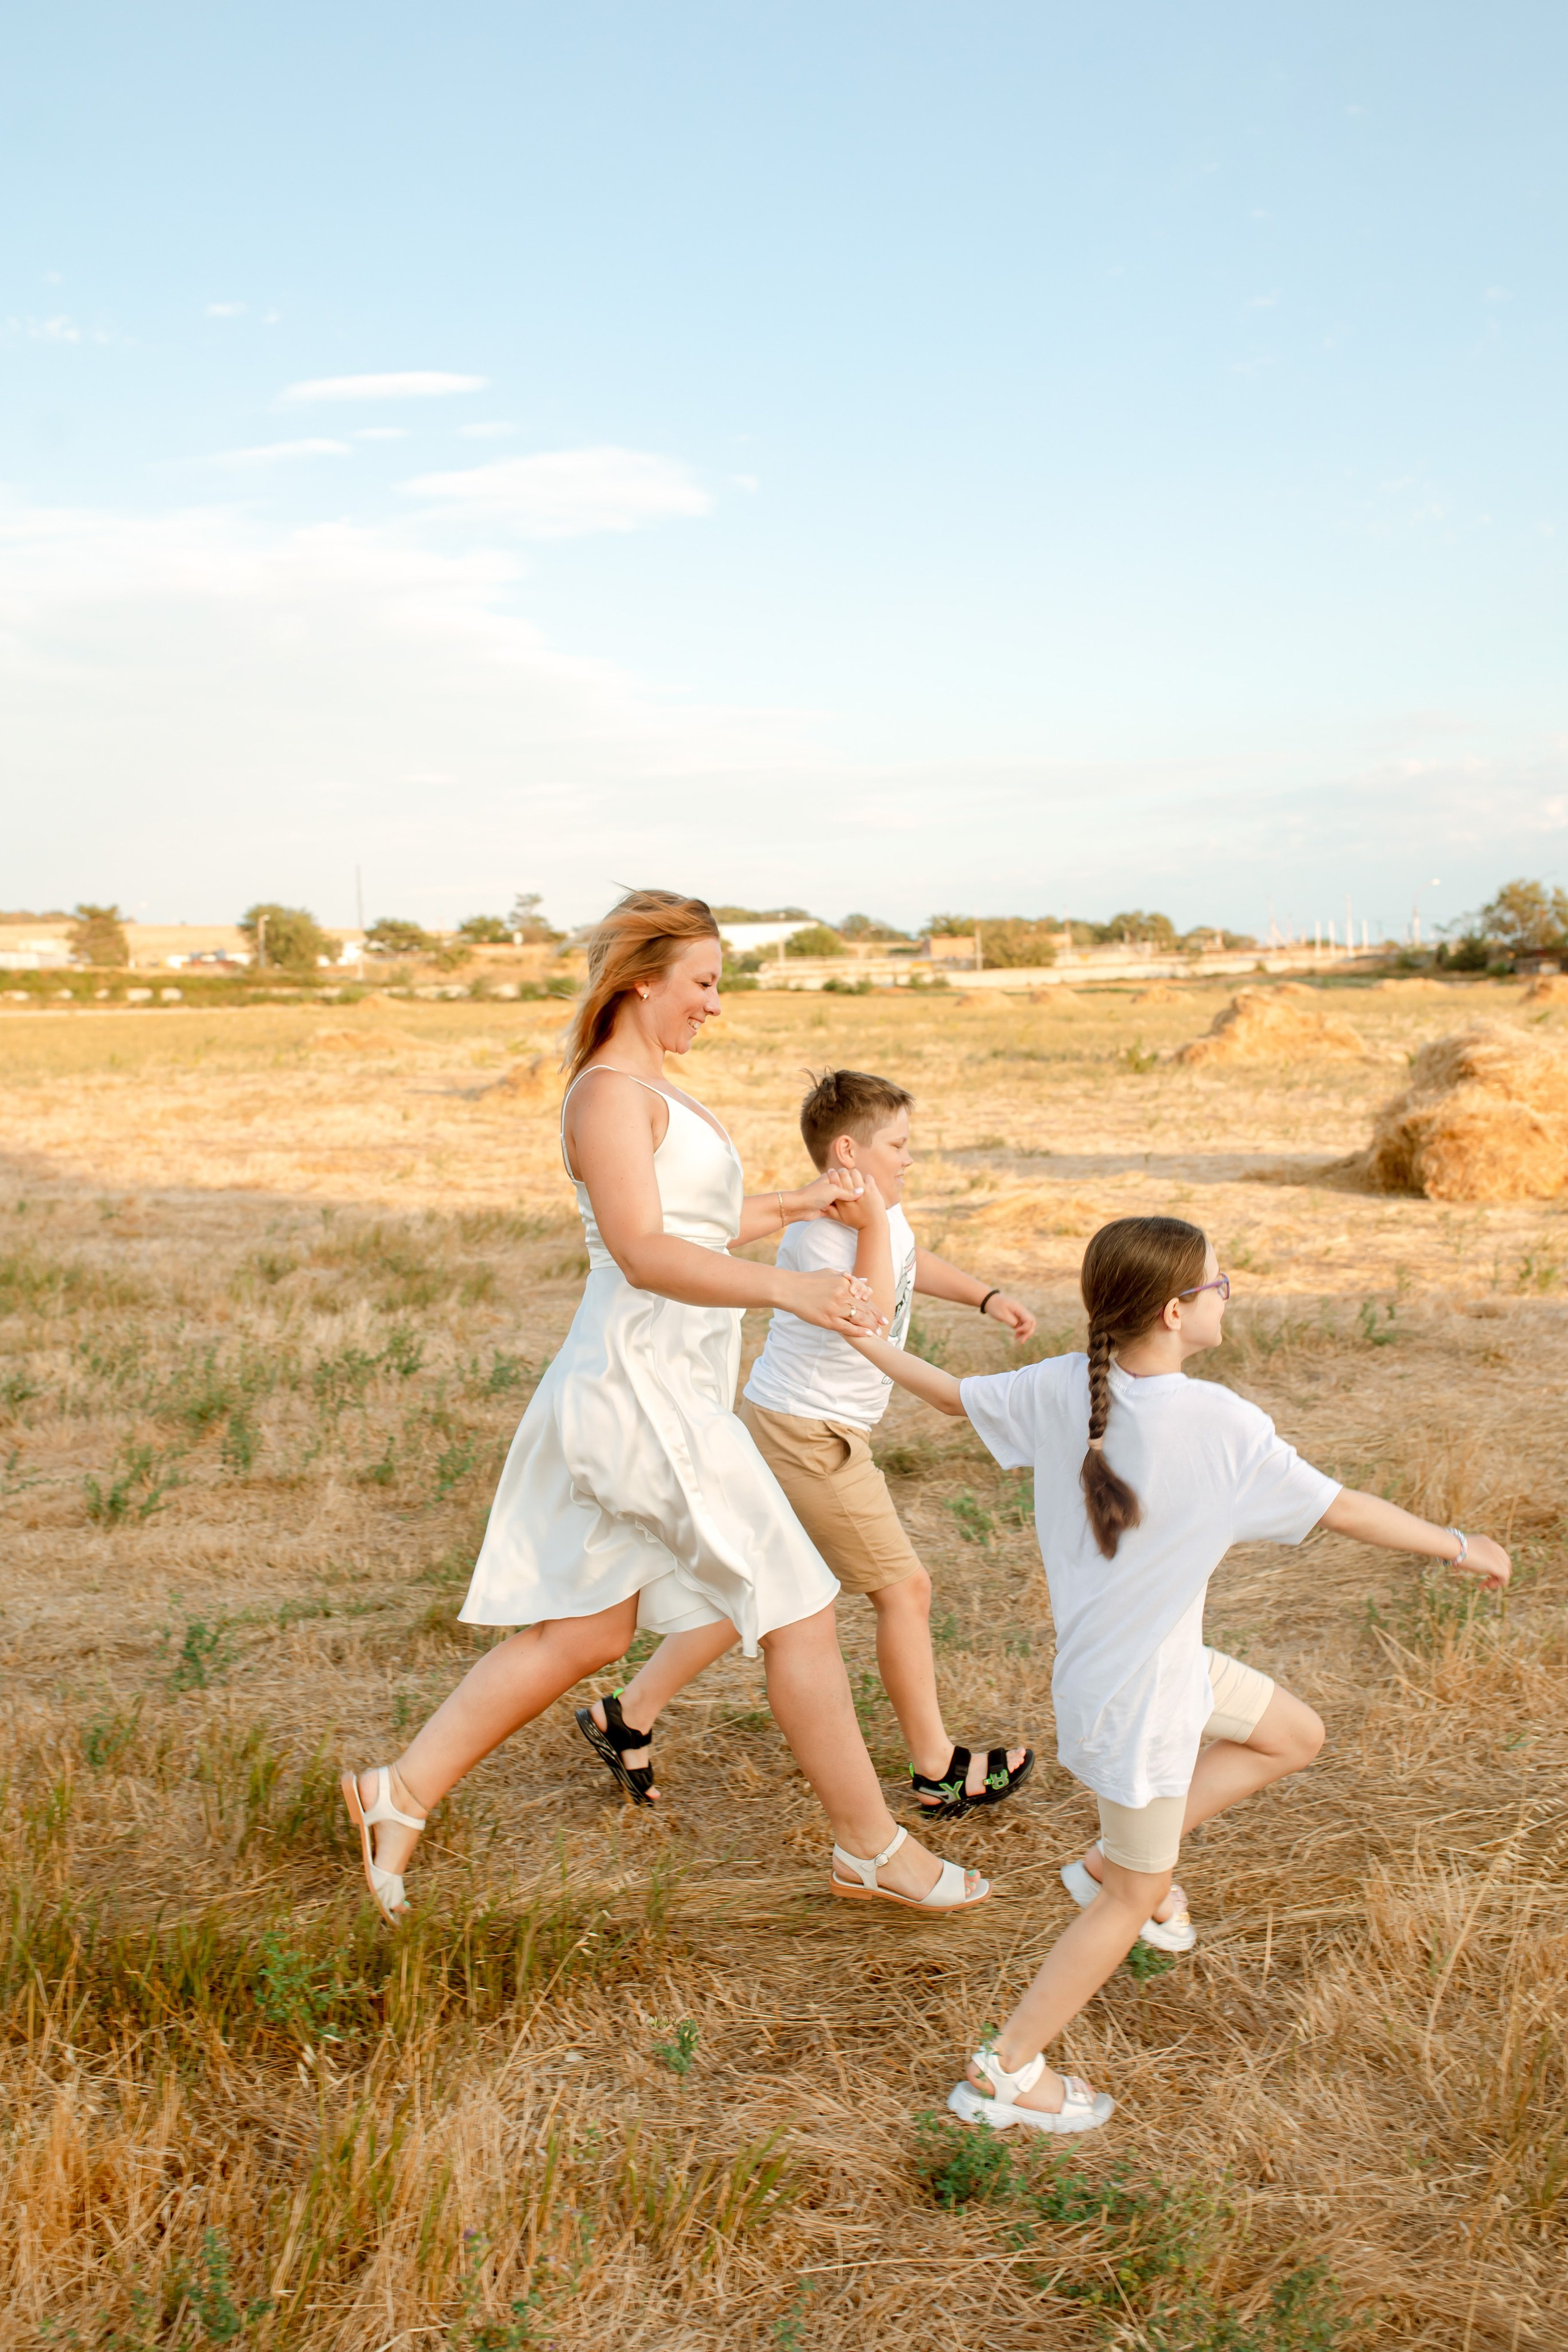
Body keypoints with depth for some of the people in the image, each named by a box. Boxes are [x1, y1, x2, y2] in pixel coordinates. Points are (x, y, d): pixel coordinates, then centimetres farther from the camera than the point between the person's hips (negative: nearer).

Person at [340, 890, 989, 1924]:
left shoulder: (650, 1091, 18)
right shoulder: (611, 1091, -14)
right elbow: (643, 1252, -26)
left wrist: (795, 1204, 29)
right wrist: (788, 1288, -36)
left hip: (658, 1390, 10)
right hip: (644, 1386, -10)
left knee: (584, 1632, 14)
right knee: (799, 1609, -1)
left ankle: (404, 1791, 21)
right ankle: (871, 1847, 12)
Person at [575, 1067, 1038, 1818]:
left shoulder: (883, 1211, 8)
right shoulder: (817, 1233, -22)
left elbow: (911, 1262, 30)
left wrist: (987, 1297, 23)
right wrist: (872, 1225, -33)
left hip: (787, 1429, 10)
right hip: (809, 1437, -10)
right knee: (904, 1588, 2)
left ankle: (627, 1714, 22)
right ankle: (940, 1772, 16)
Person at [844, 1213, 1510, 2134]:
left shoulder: (1062, 1387, -9)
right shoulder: (1222, 1424, -24)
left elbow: (953, 1394, 4)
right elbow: (1347, 1510, -14)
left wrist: (866, 1338, 20)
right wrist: (1461, 1547, 1)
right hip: (1139, 1695, -7)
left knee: (1296, 1736, 22)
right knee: (1137, 1898, 12)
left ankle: (1114, 1857, 24)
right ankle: (1007, 2071, 21)